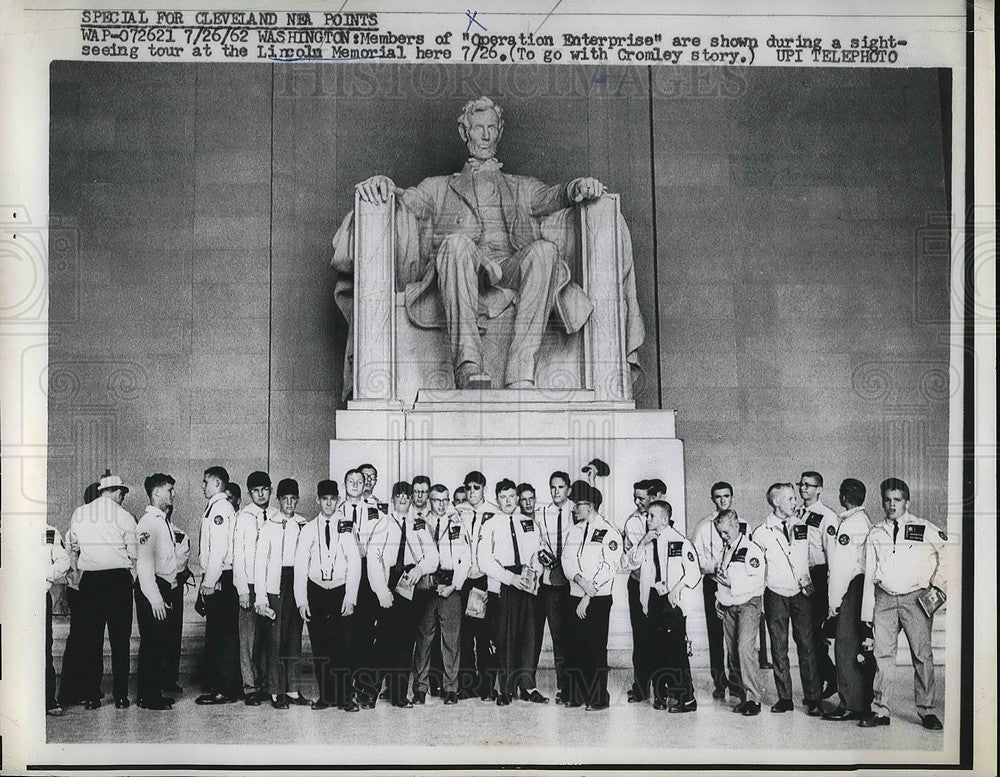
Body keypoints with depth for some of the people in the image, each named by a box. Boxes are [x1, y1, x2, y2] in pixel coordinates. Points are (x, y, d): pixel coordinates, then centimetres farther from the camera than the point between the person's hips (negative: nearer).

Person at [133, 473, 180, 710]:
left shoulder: (164, 521, 15)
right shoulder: (148, 522, -14)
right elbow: (144, 563, -21)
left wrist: (170, 587, 15)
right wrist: (155, 598, -24)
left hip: (165, 588, 9)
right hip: (152, 589, -9)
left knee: (162, 643, 13)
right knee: (151, 644, -3)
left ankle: (155, 693, 22)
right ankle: (147, 697, 5)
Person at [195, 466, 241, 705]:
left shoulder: (220, 507, -12)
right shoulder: (216, 507, 18)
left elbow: (219, 549, -18)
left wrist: (209, 582, -18)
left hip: (219, 581, -10)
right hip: (218, 580, 10)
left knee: (222, 635, -6)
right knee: (217, 634, 13)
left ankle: (224, 690, -2)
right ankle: (228, 687, 18)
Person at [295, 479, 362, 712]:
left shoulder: (346, 528, 3)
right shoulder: (308, 529, 6)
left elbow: (355, 564, -1)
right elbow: (300, 566, 3)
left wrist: (350, 598, -8)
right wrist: (301, 600, -4)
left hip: (341, 590, -1)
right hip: (315, 590, 1)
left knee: (342, 646, -5)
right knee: (320, 647, 2)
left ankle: (345, 697, 1)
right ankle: (325, 695, 10)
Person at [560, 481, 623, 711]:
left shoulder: (609, 533, -5)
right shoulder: (575, 530, 13)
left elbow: (608, 569, -10)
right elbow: (567, 560, 6)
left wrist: (587, 598, -12)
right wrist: (578, 578, -15)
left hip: (598, 599, -5)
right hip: (575, 597, 5)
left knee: (596, 649, -2)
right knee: (574, 647, 6)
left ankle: (599, 698, 6)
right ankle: (575, 695, 14)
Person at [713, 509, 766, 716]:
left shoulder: (751, 549, -11)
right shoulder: (725, 550, 13)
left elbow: (756, 581, -19)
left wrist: (731, 584, -18)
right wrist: (718, 598, 13)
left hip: (748, 604, -8)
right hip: (728, 606, 8)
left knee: (744, 649, -18)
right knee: (732, 652, 6)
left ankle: (754, 698, -11)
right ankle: (742, 696, 14)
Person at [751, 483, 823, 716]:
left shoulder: (802, 527, 6)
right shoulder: (761, 533, -3)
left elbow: (810, 557, 18)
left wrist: (807, 581, 9)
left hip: (801, 593, 1)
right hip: (775, 594, -1)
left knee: (807, 646, -3)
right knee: (779, 648, 3)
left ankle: (812, 699, 2)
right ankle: (784, 698, 11)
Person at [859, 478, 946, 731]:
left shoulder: (925, 529, 1)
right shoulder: (876, 533, 11)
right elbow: (869, 574, 13)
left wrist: (938, 585, 2)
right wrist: (867, 616, 11)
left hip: (916, 598, -2)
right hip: (884, 598, 3)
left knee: (922, 655, -2)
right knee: (882, 654, 0)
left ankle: (926, 711, 7)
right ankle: (880, 710, 6)